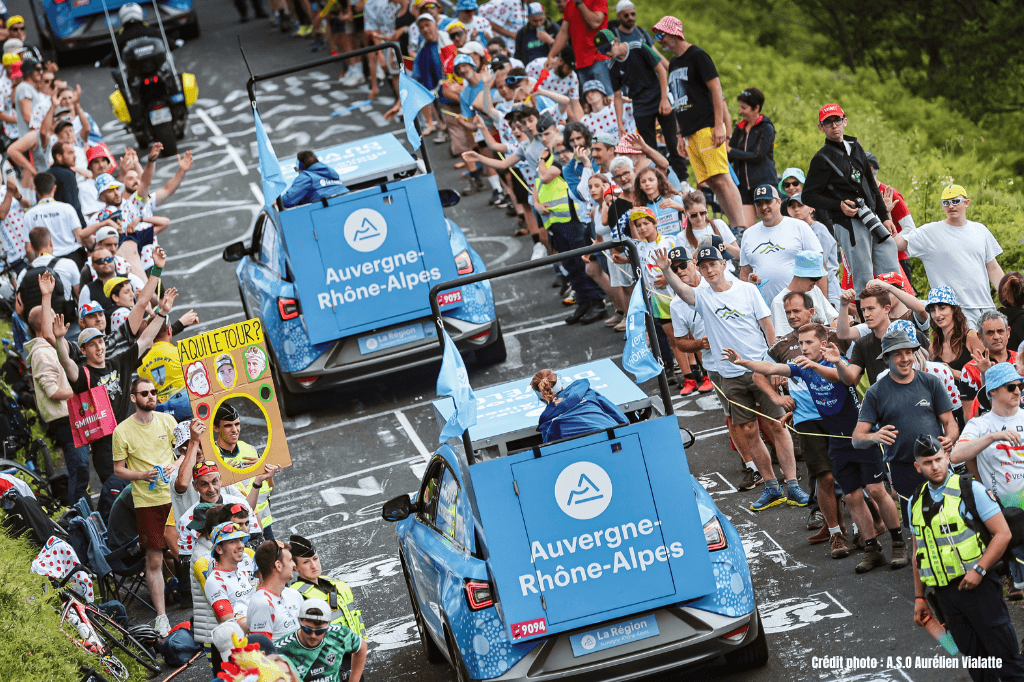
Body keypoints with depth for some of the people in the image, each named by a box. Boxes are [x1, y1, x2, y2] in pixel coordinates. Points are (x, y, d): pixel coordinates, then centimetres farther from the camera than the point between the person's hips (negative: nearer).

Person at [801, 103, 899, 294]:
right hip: (849, 223, -7)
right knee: (864, 280, -10)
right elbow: (808, 196, -6)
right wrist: (839, 205, -16)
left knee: (893, 274, 4)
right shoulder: (823, 158, -4)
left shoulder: (855, 147, 17)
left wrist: (884, 217, 16)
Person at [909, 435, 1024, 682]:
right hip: (943, 594, 4)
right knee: (974, 658, 5)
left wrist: (979, 570, -16)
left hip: (975, 585, -4)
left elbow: (1003, 534, -7)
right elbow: (918, 552, 19)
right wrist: (919, 598, 17)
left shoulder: (970, 490, -5)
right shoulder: (915, 503, 11)